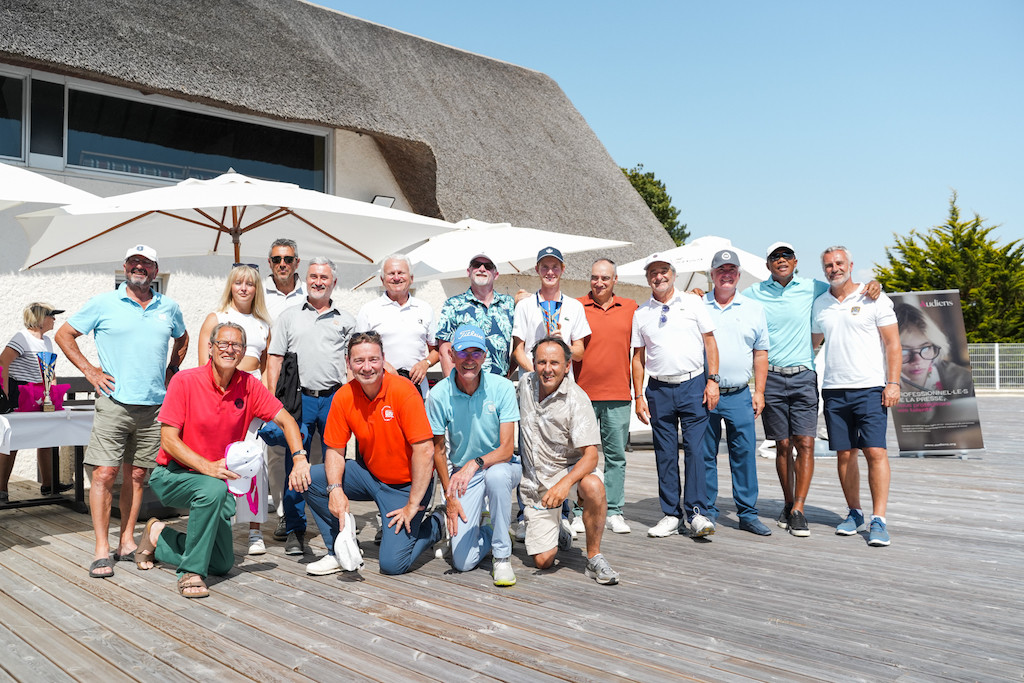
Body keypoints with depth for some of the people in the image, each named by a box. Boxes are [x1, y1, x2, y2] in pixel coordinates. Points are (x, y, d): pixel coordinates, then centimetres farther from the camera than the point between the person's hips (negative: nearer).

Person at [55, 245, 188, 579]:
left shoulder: (168, 307, 11)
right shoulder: (104, 303, 2)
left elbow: (182, 339, 29)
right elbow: (64, 334, 8)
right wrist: (89, 371, -1)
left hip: (154, 405, 3)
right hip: (114, 402, -3)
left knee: (137, 475, 8)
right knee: (104, 474, -7)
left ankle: (126, 542, 18)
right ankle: (101, 550, 0)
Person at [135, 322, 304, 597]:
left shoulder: (249, 386, -5)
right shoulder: (185, 381, -16)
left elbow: (286, 420, -3)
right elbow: (168, 439, -18)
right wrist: (207, 467, -32)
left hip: (217, 479, 5)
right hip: (172, 475, -5)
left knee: (222, 564, 4)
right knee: (214, 489, -39)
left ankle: (159, 539, 27)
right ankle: (190, 573, -23)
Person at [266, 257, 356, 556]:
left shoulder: (345, 320, 13)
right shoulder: (289, 317, 13)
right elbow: (274, 358, 9)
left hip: (335, 399, 0)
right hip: (298, 398, 0)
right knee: (295, 465, -1)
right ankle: (295, 531, 8)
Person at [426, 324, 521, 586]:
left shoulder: (502, 388, -16)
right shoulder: (439, 395, -12)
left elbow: (506, 449, -19)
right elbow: (438, 449, 0)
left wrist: (476, 463, -37)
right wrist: (450, 497, -3)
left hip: (502, 465, -1)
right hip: (463, 472, 1)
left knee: (495, 475, -40)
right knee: (462, 562, -10)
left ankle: (502, 554, -18)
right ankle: (482, 531, 26)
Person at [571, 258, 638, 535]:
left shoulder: (631, 308, 10)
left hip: (618, 394, 2)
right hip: (583, 393, -2)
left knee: (616, 455, 6)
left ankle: (614, 512, 14)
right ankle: (582, 511, 12)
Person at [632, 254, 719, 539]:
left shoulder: (692, 302, 5)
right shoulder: (641, 313, 10)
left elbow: (710, 342, 4)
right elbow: (638, 357, 12)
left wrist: (712, 381, -4)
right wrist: (638, 396, 6)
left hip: (693, 386, -2)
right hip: (659, 390, 2)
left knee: (695, 449, -7)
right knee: (665, 454, 5)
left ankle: (697, 513, -1)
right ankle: (671, 515, 12)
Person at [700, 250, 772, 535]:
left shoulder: (754, 309, 11)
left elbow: (760, 353, 12)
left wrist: (759, 391, 5)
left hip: (739, 396, 1)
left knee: (745, 453, 1)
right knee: (705, 454, 3)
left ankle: (748, 513, 11)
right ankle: (707, 511, 14)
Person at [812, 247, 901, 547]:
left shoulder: (874, 299, 0)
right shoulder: (820, 304, 12)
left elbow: (893, 344, -1)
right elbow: (812, 342, 25)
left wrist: (893, 382, -9)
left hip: (870, 388, -4)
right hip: (833, 390, 4)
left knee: (875, 451, -10)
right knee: (844, 454, 6)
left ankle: (879, 519, -5)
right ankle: (855, 514, 18)